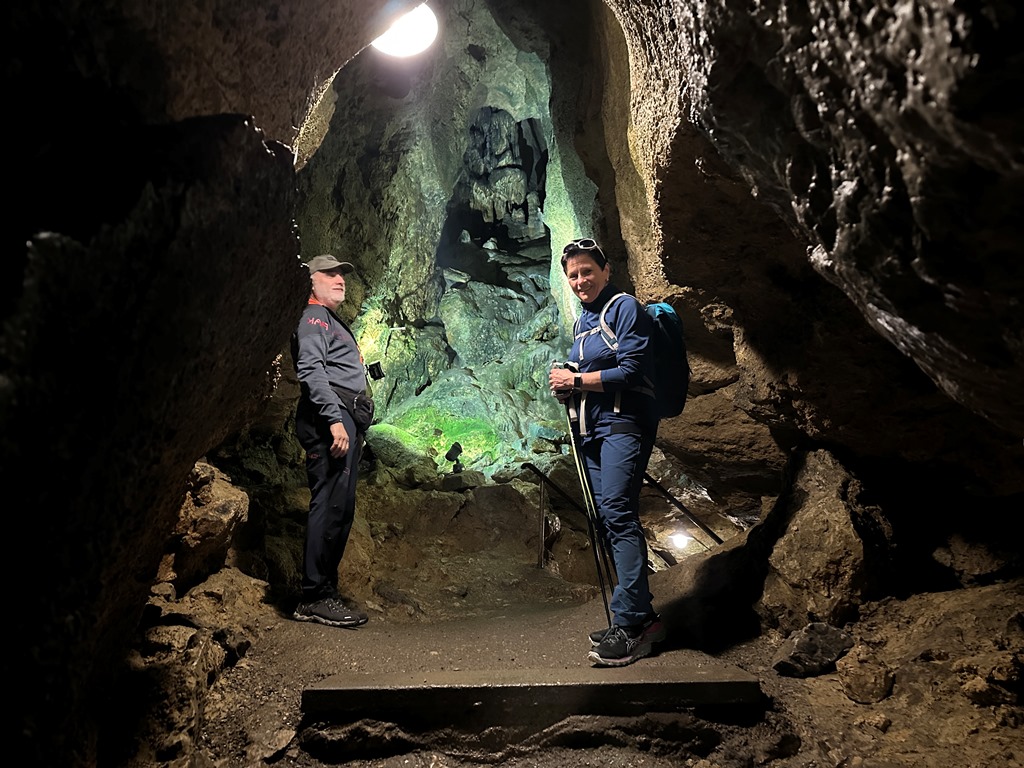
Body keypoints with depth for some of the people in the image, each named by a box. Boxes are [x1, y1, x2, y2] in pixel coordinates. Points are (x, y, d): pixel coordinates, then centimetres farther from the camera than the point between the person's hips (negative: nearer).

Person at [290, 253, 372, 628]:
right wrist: (335, 419, -24)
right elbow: (311, 370, -16)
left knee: (340, 508, 8)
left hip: (345, 420, 10)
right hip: (328, 418, -10)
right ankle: (315, 597, -12)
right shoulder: (314, 317, -2)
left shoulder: (334, 323, 29)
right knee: (330, 505, -14)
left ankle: (324, 591, 13)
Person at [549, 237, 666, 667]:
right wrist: (565, 385, 8)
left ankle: (631, 623, -20)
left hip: (623, 423, -9)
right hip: (591, 429, 9)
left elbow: (630, 371, -15)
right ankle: (641, 618, 13)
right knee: (606, 521, 6)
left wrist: (577, 380, -11)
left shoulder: (625, 309, -5)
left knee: (618, 514, -19)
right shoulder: (582, 321, 21)